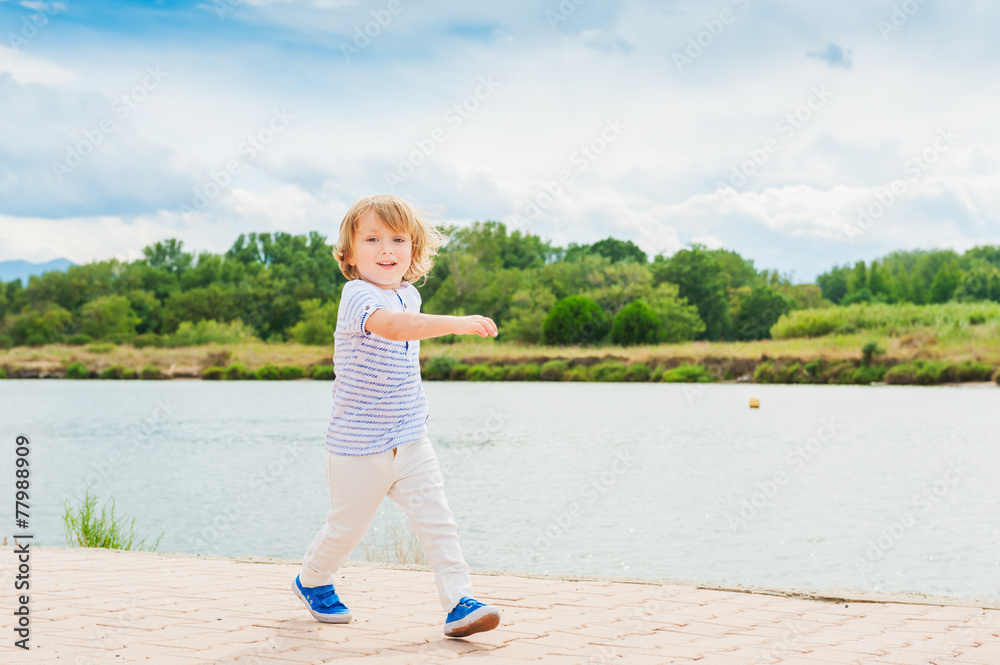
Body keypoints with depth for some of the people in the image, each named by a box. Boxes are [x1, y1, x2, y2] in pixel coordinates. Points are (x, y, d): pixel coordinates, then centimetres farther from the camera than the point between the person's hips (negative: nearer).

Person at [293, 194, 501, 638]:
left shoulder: (408, 294, 5)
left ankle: (459, 602, -3)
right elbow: (391, 325, -43)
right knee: (347, 527, 11)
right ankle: (312, 580, 37)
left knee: (436, 521, -5)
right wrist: (457, 323, -52)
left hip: (410, 441, 6)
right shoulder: (358, 295, -21)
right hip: (357, 447, -5)